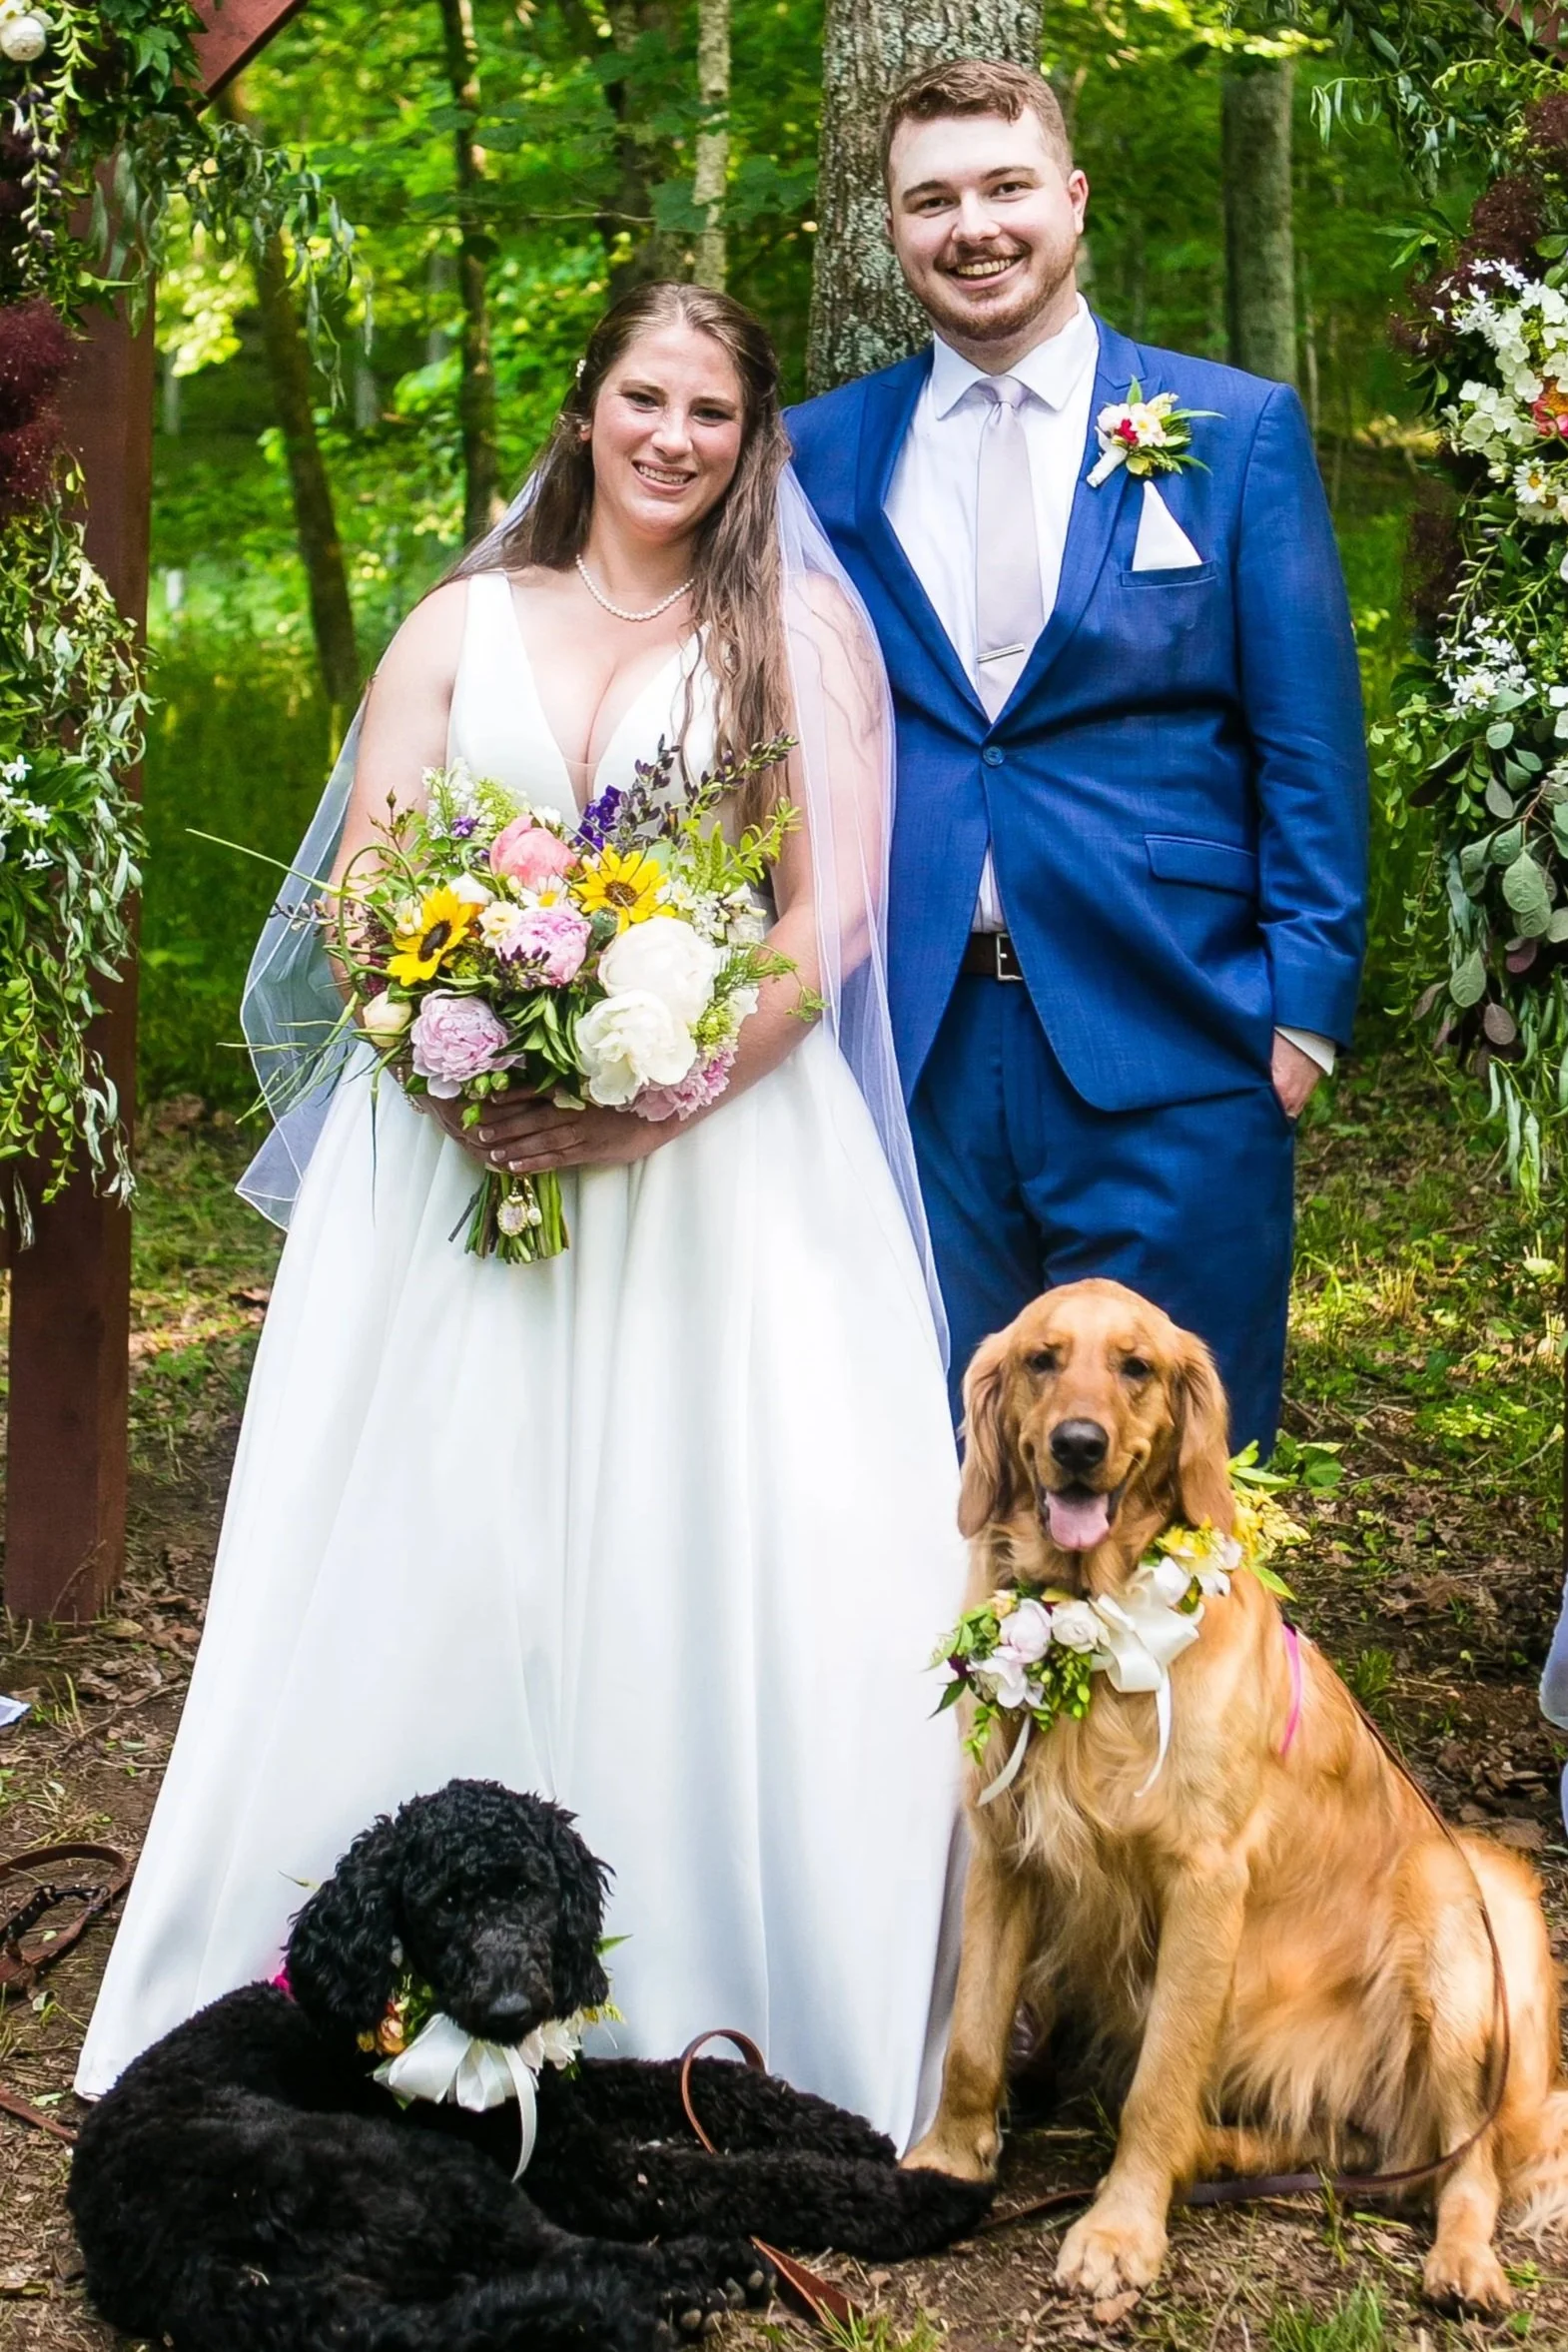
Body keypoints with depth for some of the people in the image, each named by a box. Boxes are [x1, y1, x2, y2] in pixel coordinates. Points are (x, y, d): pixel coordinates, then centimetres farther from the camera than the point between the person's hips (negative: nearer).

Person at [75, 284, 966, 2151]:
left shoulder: (802, 632, 8)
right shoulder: (463, 625, 15)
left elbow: (831, 917, -2)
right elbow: (359, 891, 9)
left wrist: (657, 1099, -16)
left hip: (717, 1164, -2)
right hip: (459, 1156, 2)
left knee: (710, 1568, -7)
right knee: (428, 1561, -1)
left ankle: (720, 2002, 3)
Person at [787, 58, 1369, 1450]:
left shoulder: (1238, 431, 2)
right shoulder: (825, 451, 9)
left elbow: (1309, 744, 1)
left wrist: (1308, 1002, -6)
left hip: (1166, 1037, -2)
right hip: (911, 1046, 2)